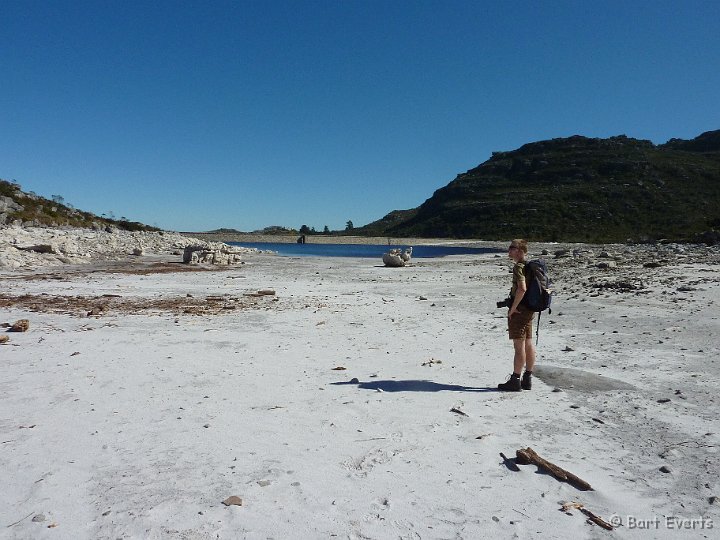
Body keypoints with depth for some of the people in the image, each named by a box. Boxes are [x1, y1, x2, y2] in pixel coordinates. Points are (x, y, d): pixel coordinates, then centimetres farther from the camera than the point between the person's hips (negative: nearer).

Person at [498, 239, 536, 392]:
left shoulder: (518, 266, -16)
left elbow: (522, 288, -29)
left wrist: (513, 308, -21)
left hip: (519, 310, -10)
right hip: (529, 309, 10)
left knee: (519, 346, -5)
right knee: (528, 344, 13)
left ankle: (515, 380, 2)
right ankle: (527, 379, 21)